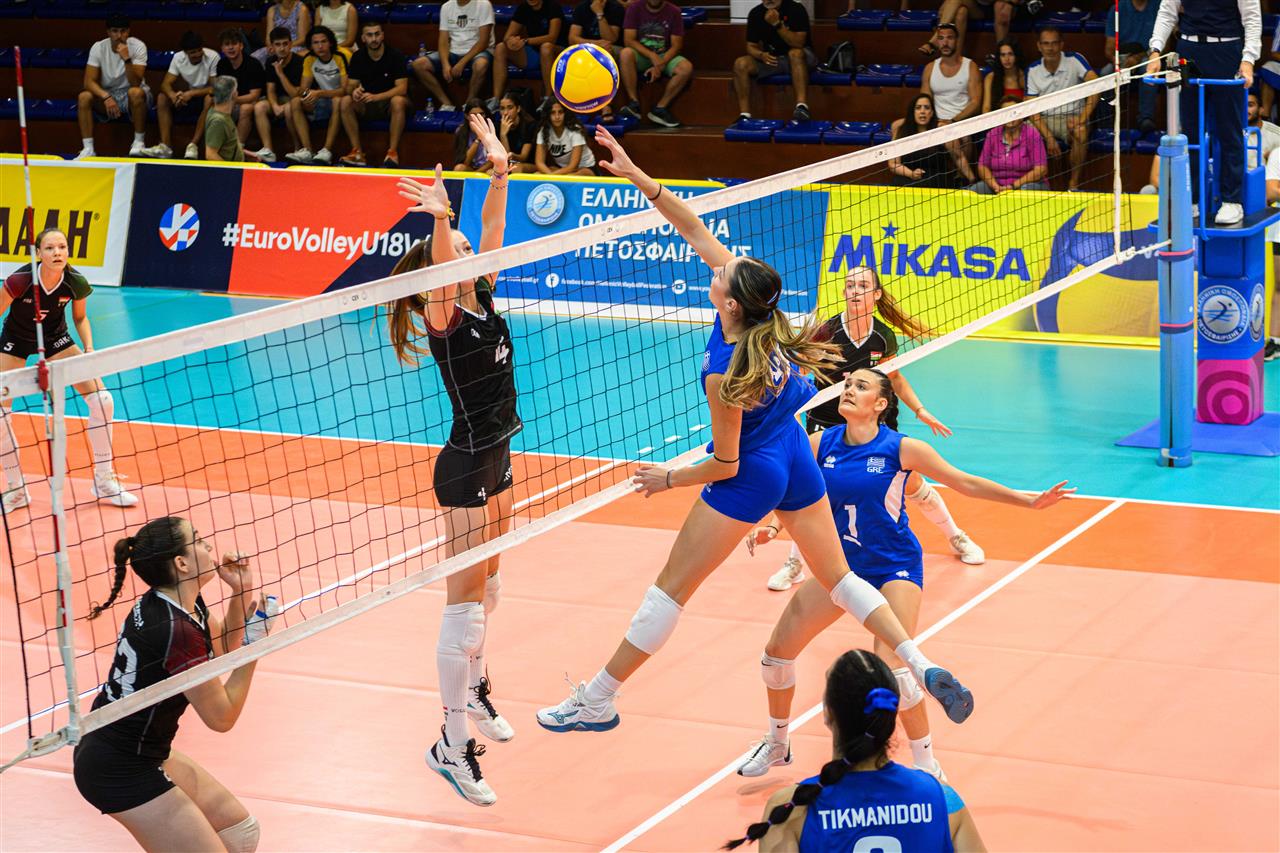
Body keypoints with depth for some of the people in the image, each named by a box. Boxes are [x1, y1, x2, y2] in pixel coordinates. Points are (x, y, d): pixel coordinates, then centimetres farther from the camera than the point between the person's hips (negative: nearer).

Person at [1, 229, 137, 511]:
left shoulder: (76, 283, -22)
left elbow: (80, 318, -2)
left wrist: (89, 349, -17)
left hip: (55, 339, 2)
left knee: (102, 400, -11)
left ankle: (104, 483, 4)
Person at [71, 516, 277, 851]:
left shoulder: (187, 603, 1)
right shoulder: (177, 629, -26)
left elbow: (222, 649, 21)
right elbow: (222, 717, -17)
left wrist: (241, 593, 6)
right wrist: (254, 642, -17)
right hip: (120, 772, -10)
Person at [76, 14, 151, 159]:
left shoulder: (137, 46, -15)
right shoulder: (98, 47, -9)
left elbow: (135, 84, -24)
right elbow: (89, 81, -16)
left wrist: (127, 59, -38)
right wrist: (106, 97, -33)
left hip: (130, 98, -2)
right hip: (107, 93, 2)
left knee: (135, 92, -37)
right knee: (84, 97, -26)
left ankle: (139, 143, -23)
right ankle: (88, 149, -25)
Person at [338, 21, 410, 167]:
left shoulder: (395, 56, -11)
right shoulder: (358, 57, 0)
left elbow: (402, 88, -19)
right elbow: (350, 86, -1)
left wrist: (376, 97, -32)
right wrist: (354, 91, -28)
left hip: (389, 102, -4)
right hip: (367, 106, 4)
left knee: (398, 101, -38)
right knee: (345, 102, -23)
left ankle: (393, 152, -33)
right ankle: (357, 152, -23)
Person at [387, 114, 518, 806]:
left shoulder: (482, 298, 3)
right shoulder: (445, 320, -18)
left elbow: (491, 228, 4)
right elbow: (441, 263, -38)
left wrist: (500, 172, -7)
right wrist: (441, 221, -55)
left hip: (495, 461, 9)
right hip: (467, 469, -9)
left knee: (487, 586, 24)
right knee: (466, 602, -7)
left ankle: (474, 686, 44)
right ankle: (451, 744, -3)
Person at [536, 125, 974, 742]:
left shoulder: (727, 373, -29)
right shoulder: (756, 305, -13)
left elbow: (726, 464, -18)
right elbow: (696, 230, -8)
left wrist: (670, 479, -2)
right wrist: (638, 177, -14)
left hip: (749, 481, -7)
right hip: (799, 464, 7)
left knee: (671, 589, 3)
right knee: (838, 577, 18)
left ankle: (597, 700, 11)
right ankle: (923, 668, 8)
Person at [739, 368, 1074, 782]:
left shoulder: (901, 449, -15)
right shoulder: (820, 444, -6)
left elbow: (966, 483, -8)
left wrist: (1028, 500, -11)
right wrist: (769, 526, -18)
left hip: (894, 568, -5)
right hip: (842, 565, 5)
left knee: (891, 667, -22)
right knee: (777, 651, 4)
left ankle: (927, 765, -3)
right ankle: (777, 743, 29)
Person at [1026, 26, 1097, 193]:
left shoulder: (1074, 60, -9)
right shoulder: (1033, 71, -1)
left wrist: (1083, 118, -30)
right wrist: (1048, 137, -19)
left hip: (1072, 116, -2)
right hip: (1045, 119, 2)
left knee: (1081, 132, -37)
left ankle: (1074, 184, -22)